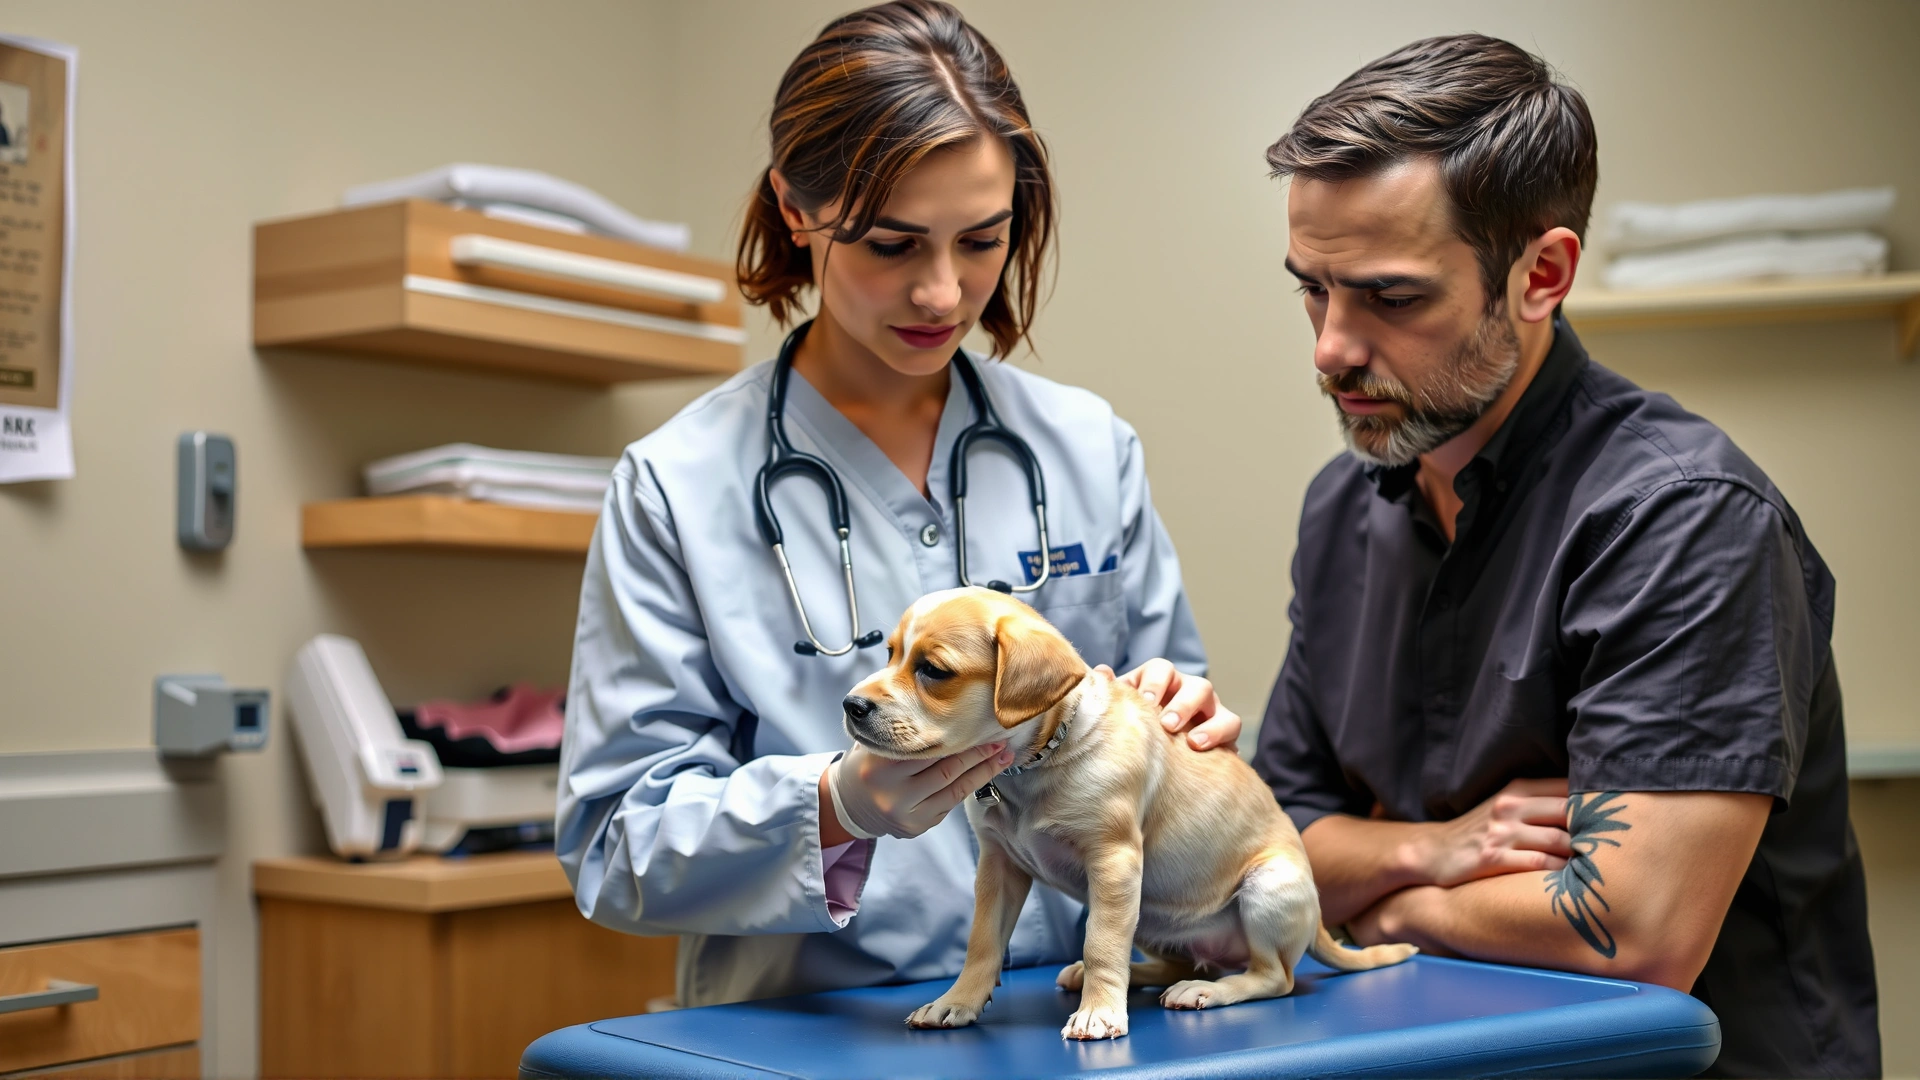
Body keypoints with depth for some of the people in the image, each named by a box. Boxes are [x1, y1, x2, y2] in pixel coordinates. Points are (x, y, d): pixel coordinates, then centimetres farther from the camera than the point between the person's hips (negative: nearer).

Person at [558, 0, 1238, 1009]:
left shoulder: (1092, 451, 8)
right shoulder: (678, 486, -3)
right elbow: (612, 847, -5)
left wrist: (1178, 718, -5)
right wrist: (831, 806, -21)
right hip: (805, 1037, -3)